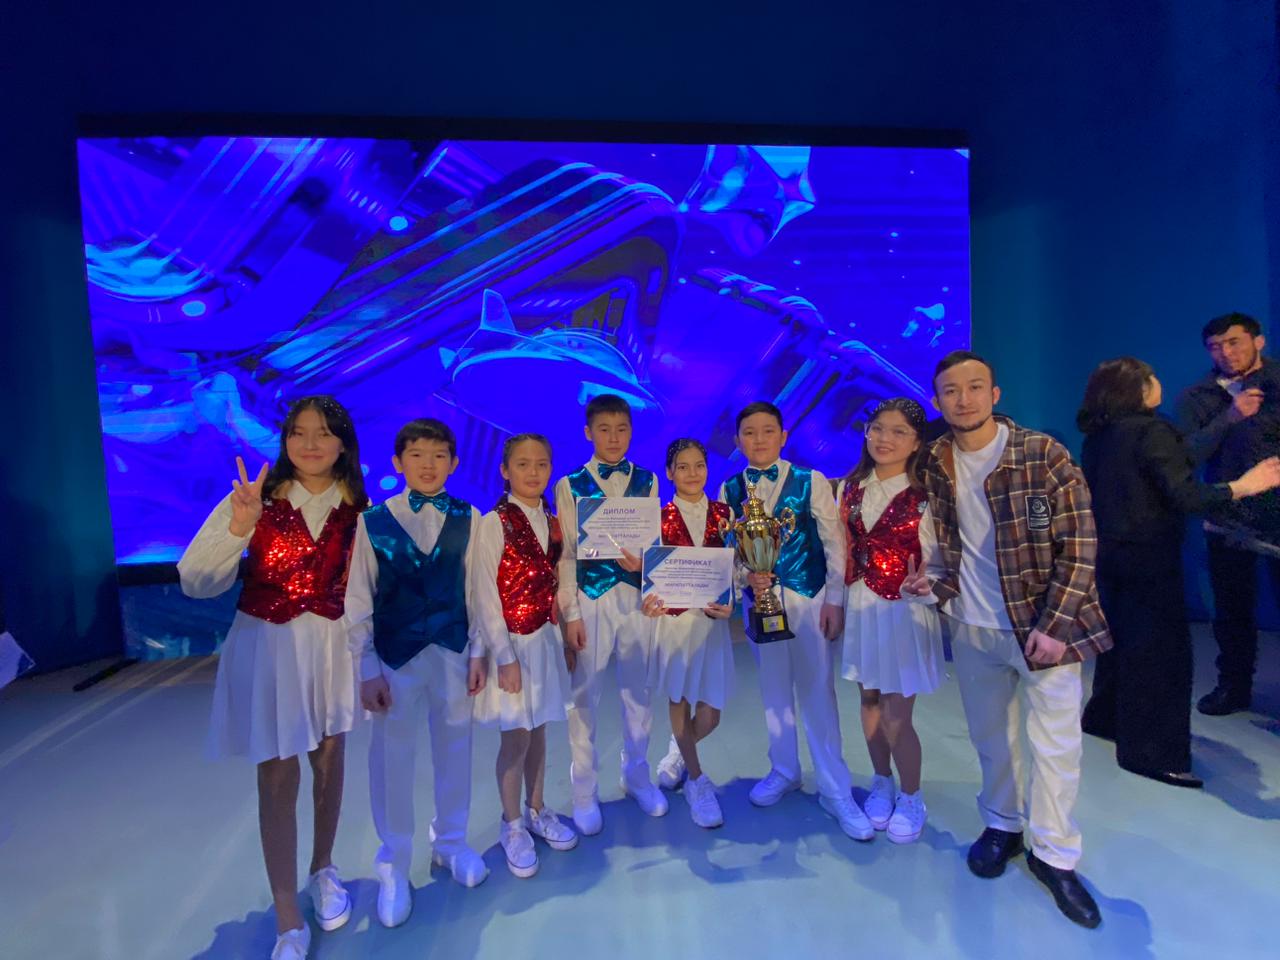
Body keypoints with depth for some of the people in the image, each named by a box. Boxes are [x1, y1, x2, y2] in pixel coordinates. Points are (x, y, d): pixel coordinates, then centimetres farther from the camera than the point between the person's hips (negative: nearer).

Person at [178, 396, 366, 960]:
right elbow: (196, 582, -14)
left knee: (328, 764, 16)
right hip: (266, 646, -1)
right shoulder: (255, 500, -10)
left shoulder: (358, 509, -6)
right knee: (277, 779, 6)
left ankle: (323, 872, 42)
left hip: (332, 646, 2)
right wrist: (240, 528, -28)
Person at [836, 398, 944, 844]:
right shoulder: (851, 488, 4)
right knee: (869, 701, 16)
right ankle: (881, 783, 39)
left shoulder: (924, 495, -10)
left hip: (902, 610, -4)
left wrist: (926, 584, -29)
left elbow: (933, 562, -10)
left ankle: (911, 798, 27)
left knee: (895, 715, 1)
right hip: (859, 606, 5)